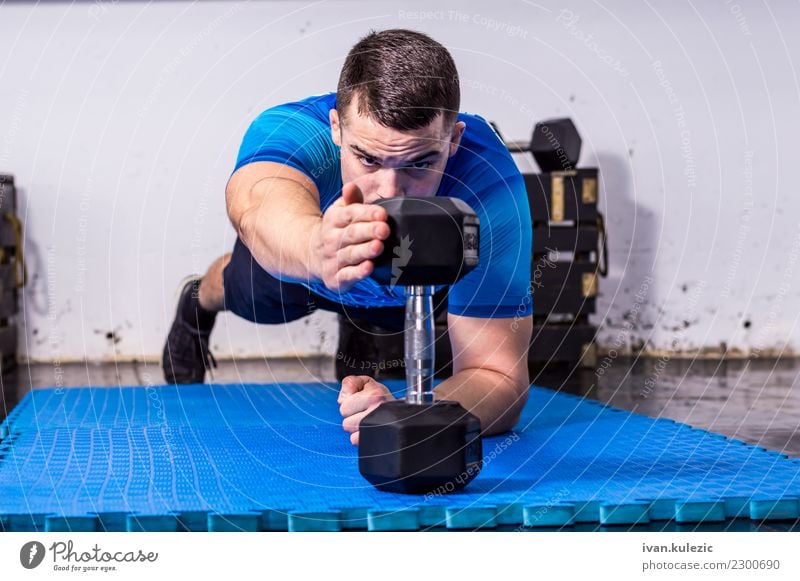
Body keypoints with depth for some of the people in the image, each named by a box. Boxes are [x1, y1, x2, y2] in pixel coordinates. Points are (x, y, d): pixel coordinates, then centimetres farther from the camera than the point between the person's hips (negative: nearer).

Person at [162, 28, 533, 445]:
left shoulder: (490, 185, -46)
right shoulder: (290, 130, -48)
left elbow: (499, 376, -48)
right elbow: (258, 206, -73)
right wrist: (316, 246, -98)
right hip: (286, 259, -1)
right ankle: (197, 305, 63)